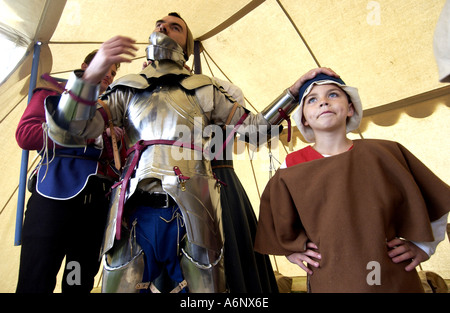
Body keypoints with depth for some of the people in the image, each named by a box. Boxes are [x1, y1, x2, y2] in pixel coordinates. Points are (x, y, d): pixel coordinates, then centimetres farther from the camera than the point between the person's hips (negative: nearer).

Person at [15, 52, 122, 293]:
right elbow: (25, 134, -4)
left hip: (98, 200, 5)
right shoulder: (55, 92, 13)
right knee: (36, 282, -3)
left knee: (81, 282, 10)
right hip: (57, 192, -4)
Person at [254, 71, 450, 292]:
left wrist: (423, 245, 6)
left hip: (397, 279, 2)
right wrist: (291, 249, 2)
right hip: (329, 282, -1)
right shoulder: (291, 168, -6)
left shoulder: (385, 153, -4)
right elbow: (274, 213, 11)